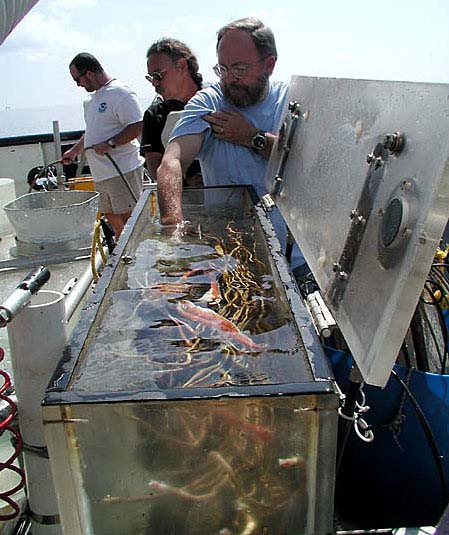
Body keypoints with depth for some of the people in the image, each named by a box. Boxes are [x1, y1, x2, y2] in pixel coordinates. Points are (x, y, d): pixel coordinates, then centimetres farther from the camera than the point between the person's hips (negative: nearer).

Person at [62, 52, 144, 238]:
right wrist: (74, 151, 36)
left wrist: (110, 144, -23)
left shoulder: (120, 93, -11)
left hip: (122, 171, -9)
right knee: (112, 217, 14)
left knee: (128, 219, -7)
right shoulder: (92, 99, 19)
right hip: (102, 174, 9)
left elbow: (138, 126, -19)